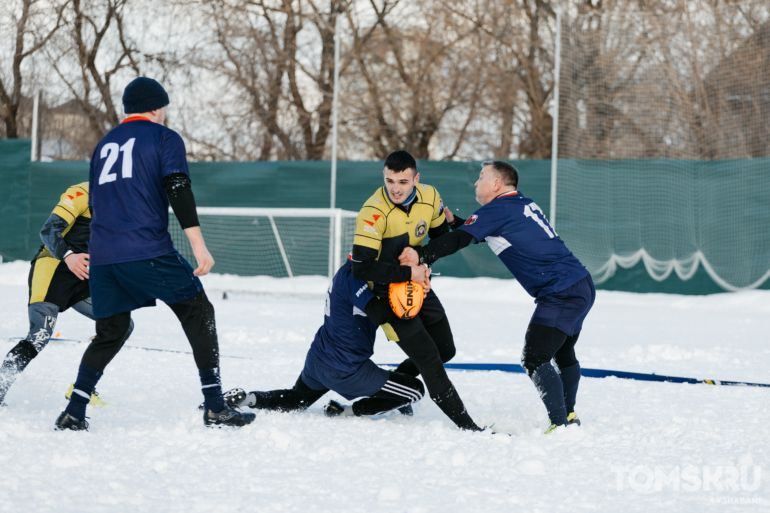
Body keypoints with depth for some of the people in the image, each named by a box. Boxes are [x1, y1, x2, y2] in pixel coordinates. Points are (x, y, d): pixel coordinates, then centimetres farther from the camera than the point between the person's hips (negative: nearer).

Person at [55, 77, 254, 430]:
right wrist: (198, 245, -13)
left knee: (109, 333, 17)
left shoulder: (104, 145, 23)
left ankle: (73, 414, 5)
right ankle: (215, 408, -2)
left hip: (101, 255, 6)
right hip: (147, 251, -6)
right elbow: (178, 190, -9)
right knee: (198, 314, 5)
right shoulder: (164, 138, 5)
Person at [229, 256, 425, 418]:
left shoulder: (346, 272, 8)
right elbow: (379, 314, -33)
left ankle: (247, 398, 10)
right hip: (345, 371, -9)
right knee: (415, 390, -1)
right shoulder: (352, 277, -21)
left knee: (295, 400, 35)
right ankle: (347, 413, -3)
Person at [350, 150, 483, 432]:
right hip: (388, 292, -7)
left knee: (446, 350, 17)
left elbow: (442, 236, 8)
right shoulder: (373, 212, -28)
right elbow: (361, 268, -31)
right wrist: (409, 272, -31)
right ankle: (466, 426, -6)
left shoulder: (430, 197, -10)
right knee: (429, 361, -11)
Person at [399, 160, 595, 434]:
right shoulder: (524, 205, 20)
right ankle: (569, 415, 32)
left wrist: (421, 256, -24)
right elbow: (477, 232, 31)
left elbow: (460, 239, -18)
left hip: (561, 293, -10)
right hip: (583, 287, 10)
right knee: (563, 353, 26)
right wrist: (452, 220, 25)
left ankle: (560, 424, -19)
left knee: (535, 359, -14)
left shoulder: (498, 209, -8)